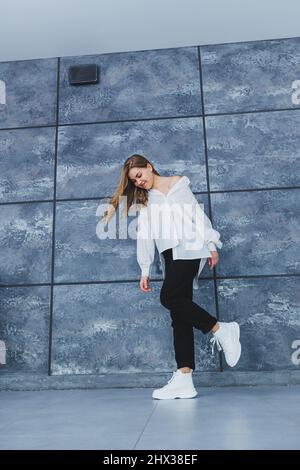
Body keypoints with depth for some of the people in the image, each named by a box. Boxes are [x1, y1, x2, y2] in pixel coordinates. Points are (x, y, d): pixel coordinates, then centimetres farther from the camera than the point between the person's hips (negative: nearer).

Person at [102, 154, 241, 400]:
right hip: (170, 256, 5)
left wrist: (211, 245, -2)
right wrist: (145, 271, 10)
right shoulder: (144, 200, 22)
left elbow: (198, 213, 7)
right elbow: (144, 235, 15)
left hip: (189, 248, -4)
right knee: (179, 314, -3)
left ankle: (220, 329, -11)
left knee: (169, 297, -24)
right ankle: (184, 380, -6)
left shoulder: (179, 183, 13)